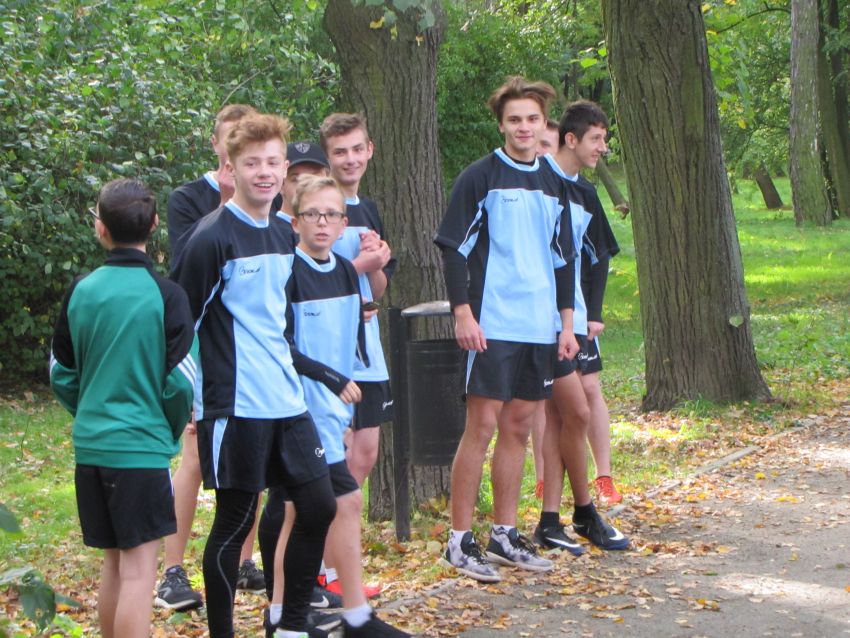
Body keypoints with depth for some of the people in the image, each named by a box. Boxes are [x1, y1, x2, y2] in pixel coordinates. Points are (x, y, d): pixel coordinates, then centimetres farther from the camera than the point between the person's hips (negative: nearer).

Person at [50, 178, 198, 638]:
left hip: (90, 446, 5)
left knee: (114, 562, 17)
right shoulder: (164, 295, -11)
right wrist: (172, 429, 7)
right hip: (141, 447, -5)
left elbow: (61, 375, 8)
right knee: (139, 569, -3)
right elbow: (181, 380, -11)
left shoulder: (80, 291, 2)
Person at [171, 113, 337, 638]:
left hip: (288, 402, 8)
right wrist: (191, 392, -10)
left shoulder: (282, 235, 12)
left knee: (319, 506, 7)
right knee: (235, 521, 0)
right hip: (234, 407, -8)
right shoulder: (213, 237, -12)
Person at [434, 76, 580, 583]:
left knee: (519, 427, 10)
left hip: (541, 329, 6)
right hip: (492, 326, -6)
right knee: (481, 427, -6)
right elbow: (454, 248, -7)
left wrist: (567, 322, 13)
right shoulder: (481, 177, -5)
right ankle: (460, 541, 0)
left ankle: (505, 534, 19)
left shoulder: (555, 184, 13)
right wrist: (463, 314, -14)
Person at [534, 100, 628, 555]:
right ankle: (585, 513, 7)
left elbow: (598, 256, 23)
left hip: (575, 318, 8)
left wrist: (594, 312, 11)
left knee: (557, 416, 7)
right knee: (577, 412, -7)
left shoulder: (584, 193, 15)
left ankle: (550, 522, 9)